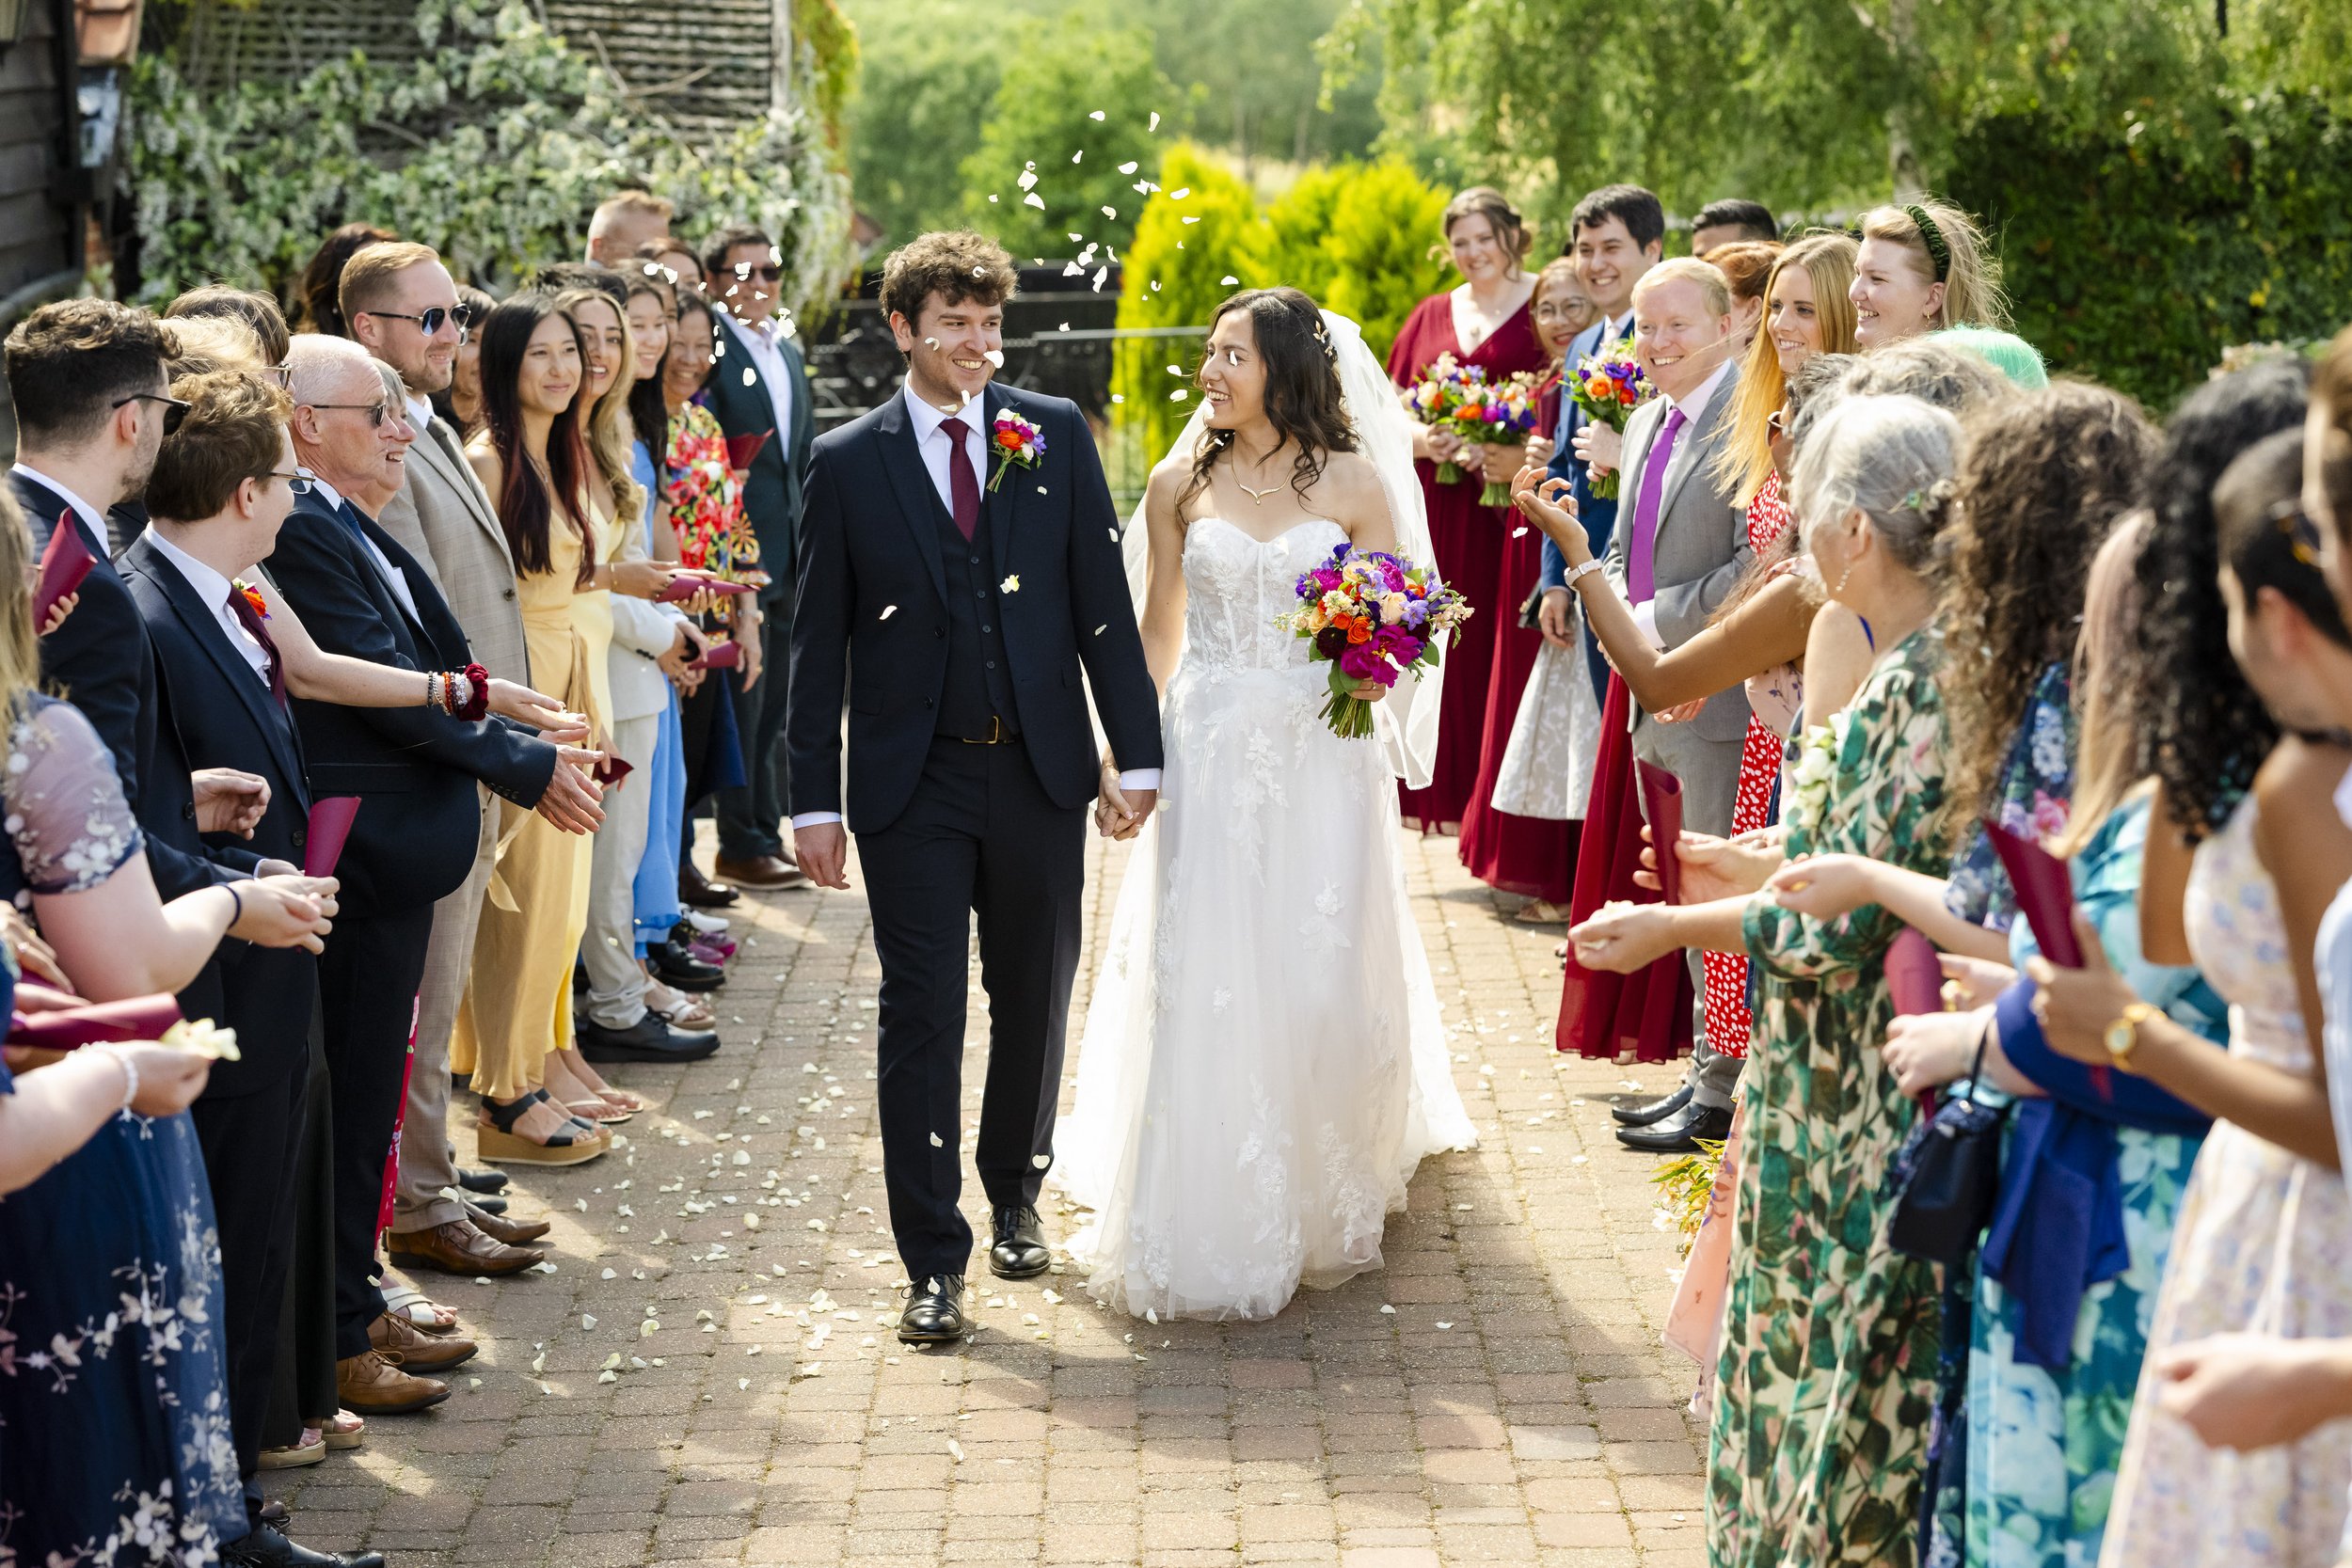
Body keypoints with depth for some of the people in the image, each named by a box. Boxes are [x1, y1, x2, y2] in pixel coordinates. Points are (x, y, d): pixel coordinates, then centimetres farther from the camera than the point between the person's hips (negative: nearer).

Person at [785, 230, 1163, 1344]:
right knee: (922, 1015, -2)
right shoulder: (848, 463, -1)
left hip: (1039, 770, 2)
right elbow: (818, 644, 1)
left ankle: (1016, 1197, 35)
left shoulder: (1056, 434, 3)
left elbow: (1104, 603, 3)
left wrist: (1136, 752, -2)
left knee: (1034, 1000, 14)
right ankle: (934, 1262, 4)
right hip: (911, 783, -2)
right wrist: (814, 801, -2)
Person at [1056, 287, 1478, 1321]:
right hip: (1210, 758, 1)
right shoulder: (1180, 485, 5)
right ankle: (1211, 1223, 10)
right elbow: (1158, 633, 11)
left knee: (1323, 982, 1)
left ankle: (1325, 1196, 24)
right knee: (1205, 984, -2)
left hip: (1320, 760, -1)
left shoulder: (1354, 483, 0)